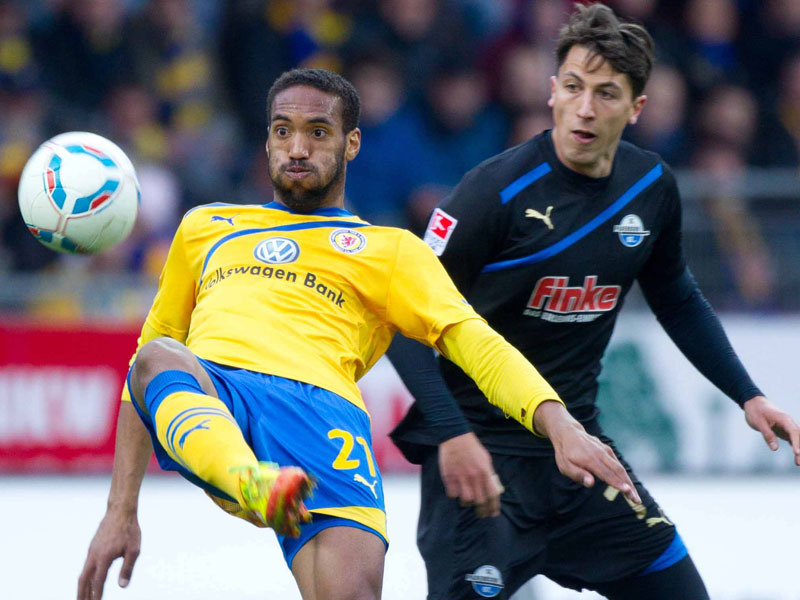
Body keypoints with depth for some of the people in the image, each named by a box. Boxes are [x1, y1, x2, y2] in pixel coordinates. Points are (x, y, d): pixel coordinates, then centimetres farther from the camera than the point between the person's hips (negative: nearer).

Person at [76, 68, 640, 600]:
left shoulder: (392, 250, 25)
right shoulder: (206, 229, 34)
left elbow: (478, 346, 12)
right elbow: (151, 352, 35)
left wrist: (561, 425, -8)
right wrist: (121, 510, 25)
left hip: (321, 406, -1)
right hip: (198, 397, 1)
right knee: (159, 359, -37)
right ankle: (255, 484, -64)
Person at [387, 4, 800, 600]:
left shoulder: (652, 186, 1)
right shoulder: (499, 189, -18)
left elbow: (677, 300, 20)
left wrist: (747, 395, 15)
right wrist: (452, 433, -26)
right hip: (483, 449, -6)